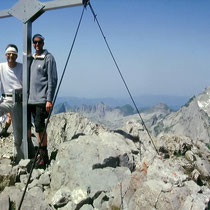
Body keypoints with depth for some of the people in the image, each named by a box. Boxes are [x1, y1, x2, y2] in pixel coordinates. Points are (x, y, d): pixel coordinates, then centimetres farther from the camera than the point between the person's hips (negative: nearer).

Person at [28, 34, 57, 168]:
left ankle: (43, 156, 2)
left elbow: (52, 80, -9)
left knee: (40, 128, -6)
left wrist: (49, 100, -15)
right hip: (30, 99, 7)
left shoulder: (48, 58, -3)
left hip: (41, 100, -7)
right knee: (27, 126, 7)